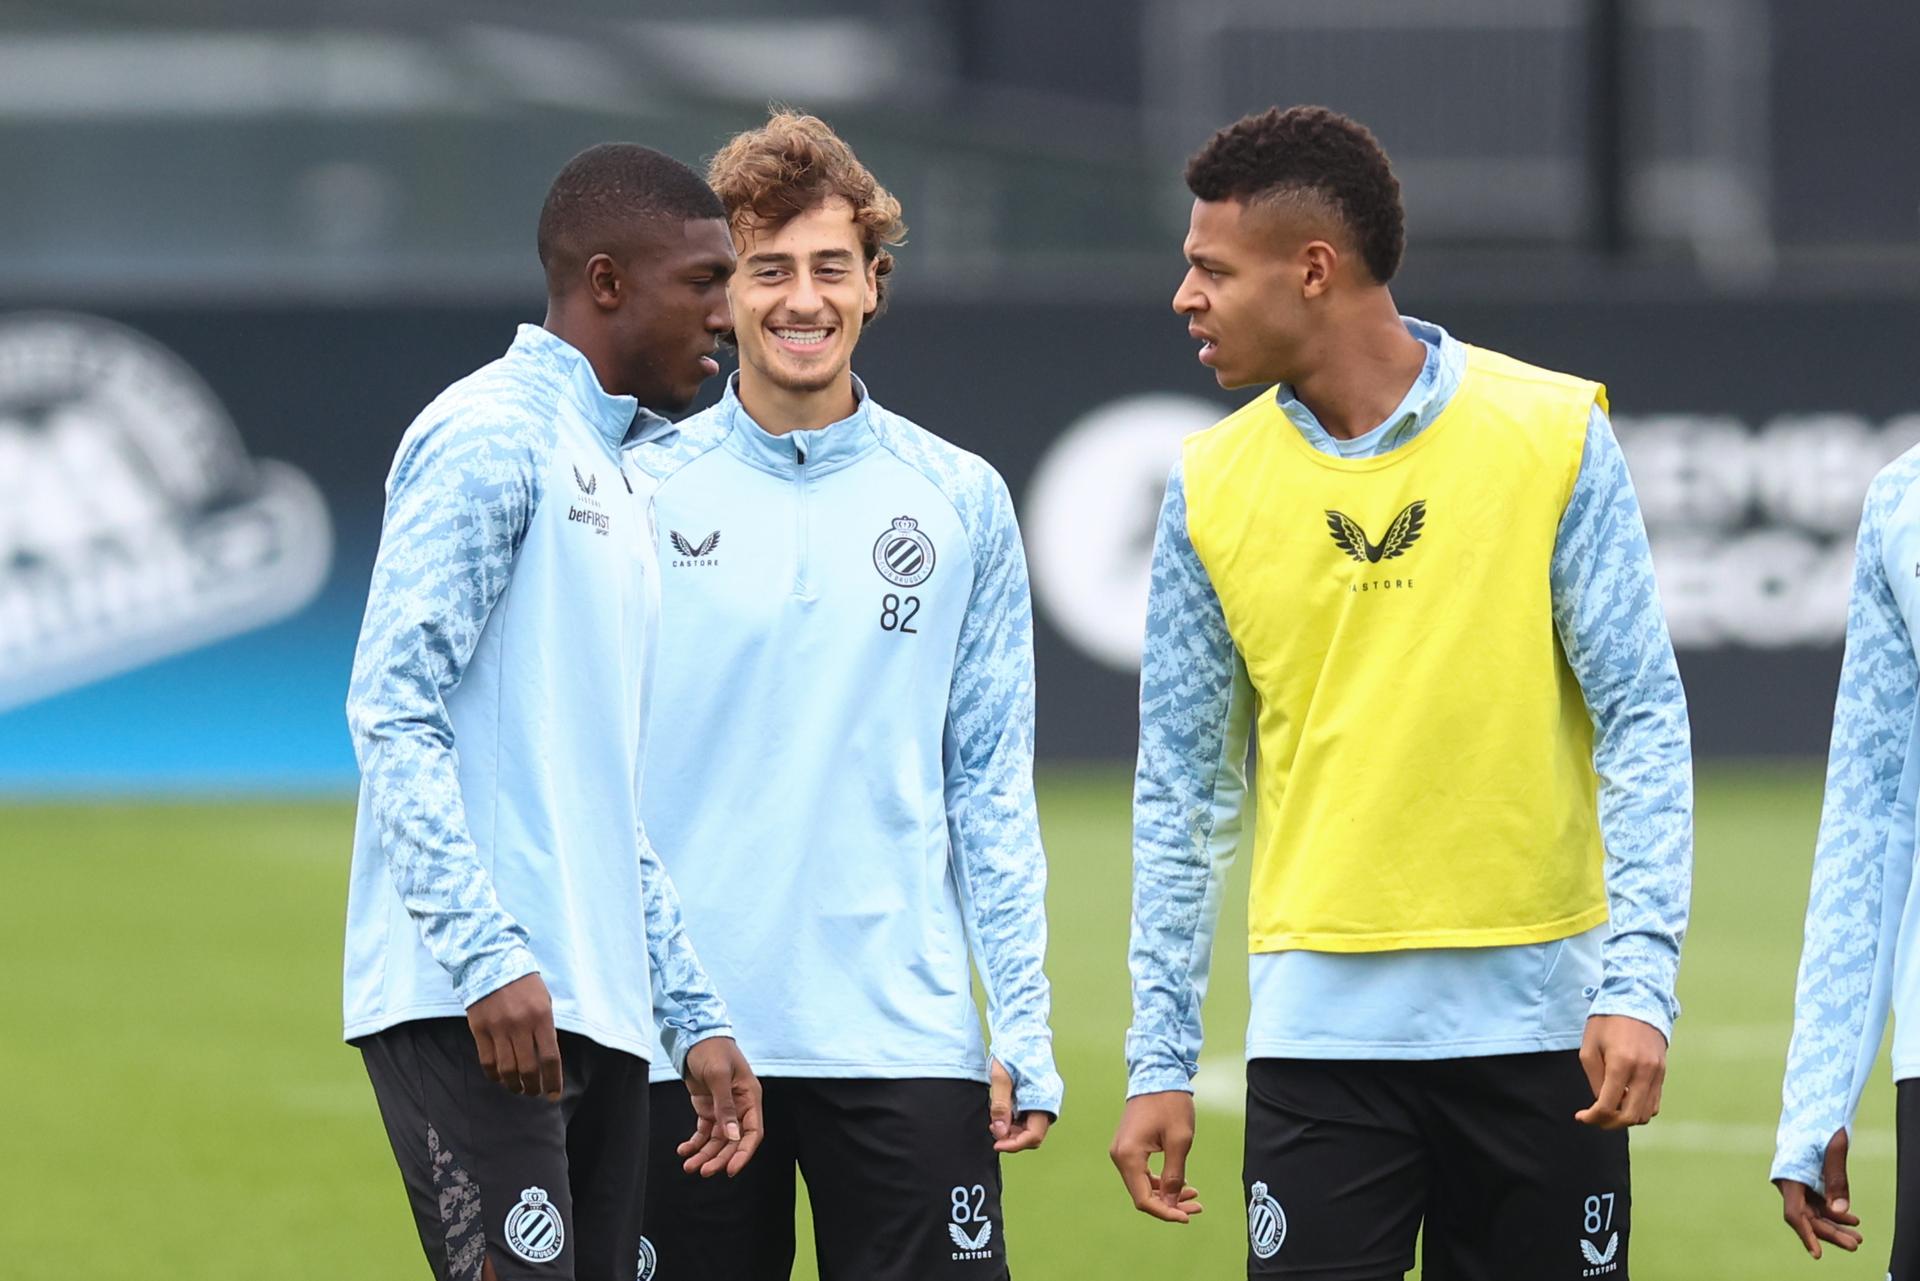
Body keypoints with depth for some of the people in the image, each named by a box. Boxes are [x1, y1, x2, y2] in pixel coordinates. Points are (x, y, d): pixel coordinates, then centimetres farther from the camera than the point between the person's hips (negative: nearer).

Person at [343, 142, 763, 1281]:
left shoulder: (621, 479, 23)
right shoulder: (490, 439, -6)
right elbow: (394, 709, -15)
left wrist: (694, 1011, 21)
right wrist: (486, 953, -22)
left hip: (599, 1016, 9)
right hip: (468, 1009, -9)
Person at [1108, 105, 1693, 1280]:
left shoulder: (1553, 436, -3)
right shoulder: (1214, 487, 4)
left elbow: (1643, 722, -4)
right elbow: (1182, 788, 9)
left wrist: (1640, 981, -14)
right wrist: (1161, 1058, 5)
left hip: (1536, 1015, -1)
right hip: (1321, 1025, 1)